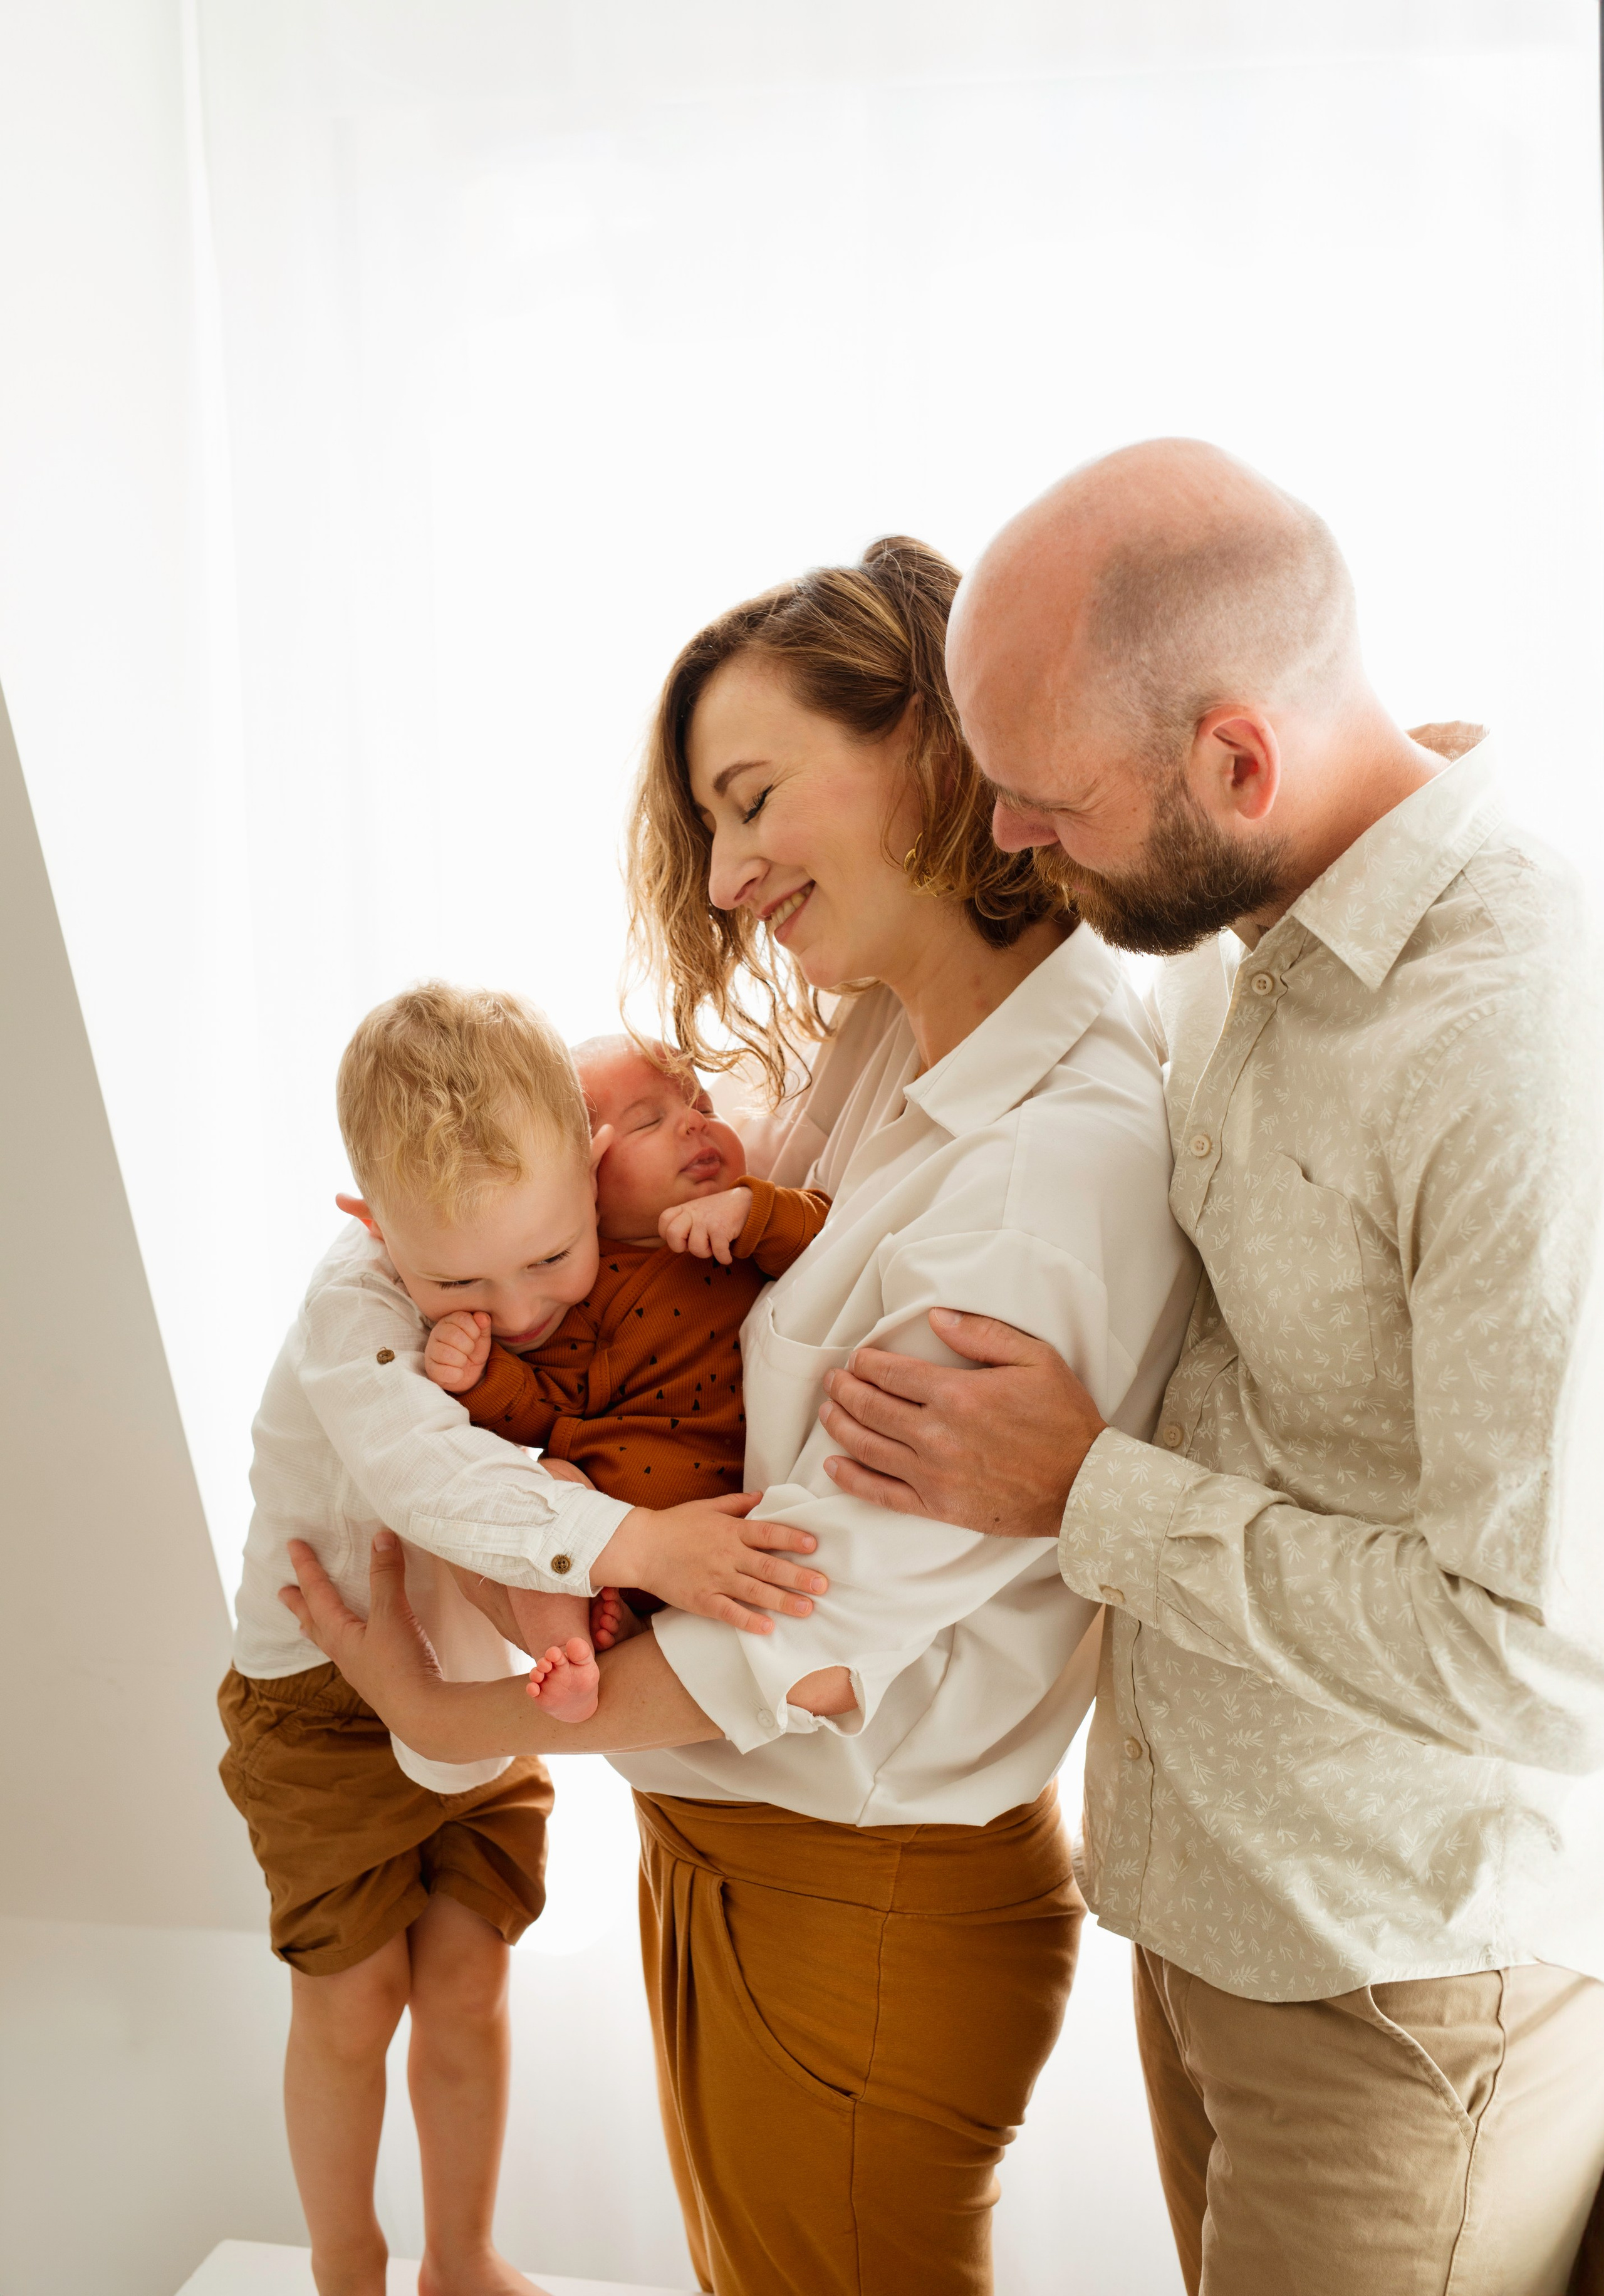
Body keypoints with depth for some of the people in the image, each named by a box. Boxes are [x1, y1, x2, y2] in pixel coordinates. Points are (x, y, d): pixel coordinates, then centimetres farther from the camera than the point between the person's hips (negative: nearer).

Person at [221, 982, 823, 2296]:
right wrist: (632, 1544, -56)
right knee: (353, 2001, 9)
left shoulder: (611, 1284, -15)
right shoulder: (356, 1314, -32)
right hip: (332, 1698, -3)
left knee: (467, 1987, 11)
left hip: (488, 1691, 4)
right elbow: (431, 1475, -48)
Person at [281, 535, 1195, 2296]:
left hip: (868, 1904, -7)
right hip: (714, 1846, 8)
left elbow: (801, 1634, -24)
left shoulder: (1071, 1166, -28)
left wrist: (447, 1712, -8)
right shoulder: (881, 1055, 0)